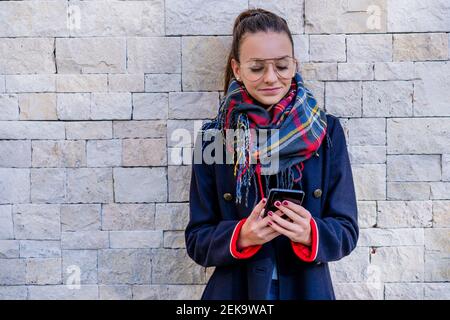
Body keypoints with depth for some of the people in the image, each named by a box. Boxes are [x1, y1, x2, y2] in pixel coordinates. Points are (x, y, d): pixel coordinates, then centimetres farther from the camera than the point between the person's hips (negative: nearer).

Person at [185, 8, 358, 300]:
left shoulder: (327, 132, -5)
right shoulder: (213, 136, -6)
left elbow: (347, 232, -4)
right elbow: (197, 241, -4)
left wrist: (310, 234, -23)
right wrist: (240, 236, -22)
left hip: (309, 289, 1)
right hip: (234, 291, 0)